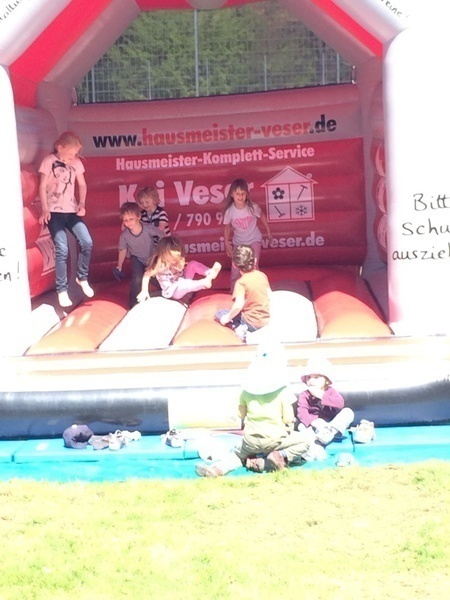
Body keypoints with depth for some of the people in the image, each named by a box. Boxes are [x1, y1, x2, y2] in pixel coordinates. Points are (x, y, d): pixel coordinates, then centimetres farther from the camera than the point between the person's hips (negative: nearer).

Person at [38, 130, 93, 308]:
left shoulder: (76, 162, 5)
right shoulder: (49, 161, -6)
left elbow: (82, 185, 12)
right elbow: (42, 186, -5)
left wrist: (82, 204, -2)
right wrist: (44, 209, -13)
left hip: (71, 210, 4)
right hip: (54, 212, -4)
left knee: (87, 242, -12)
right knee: (62, 249, -14)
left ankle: (82, 278, 11)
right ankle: (62, 290, -5)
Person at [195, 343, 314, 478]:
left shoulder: (247, 390, 4)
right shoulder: (283, 391, -6)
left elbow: (242, 415, 12)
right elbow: (289, 420, -7)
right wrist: (288, 430, 14)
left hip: (251, 441, 3)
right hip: (276, 439, -3)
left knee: (238, 453, 31)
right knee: (308, 438, 16)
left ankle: (220, 466, -4)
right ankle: (282, 456, -10)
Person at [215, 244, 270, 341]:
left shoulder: (241, 282, -20)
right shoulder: (262, 275, -1)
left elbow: (238, 305, -29)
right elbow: (269, 295, 9)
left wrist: (228, 318, -13)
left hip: (252, 323, -7)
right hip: (266, 320, 7)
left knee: (219, 314, 8)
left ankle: (238, 327, -11)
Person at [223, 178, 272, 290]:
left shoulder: (253, 207, -21)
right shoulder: (229, 211, -19)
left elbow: (262, 216, 1)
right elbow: (227, 228, -3)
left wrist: (268, 231, 10)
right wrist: (227, 244, -8)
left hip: (254, 240, -1)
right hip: (238, 242, 1)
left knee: (253, 267, -11)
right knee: (235, 271, 4)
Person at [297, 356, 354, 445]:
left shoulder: (330, 391, 5)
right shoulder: (304, 395, 1)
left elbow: (340, 404, -16)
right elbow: (302, 412, -16)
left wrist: (322, 395, -21)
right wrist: (313, 422, -37)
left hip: (332, 424, 2)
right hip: (315, 426, -1)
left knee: (348, 411, -21)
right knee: (301, 426, -31)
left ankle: (331, 431, -42)